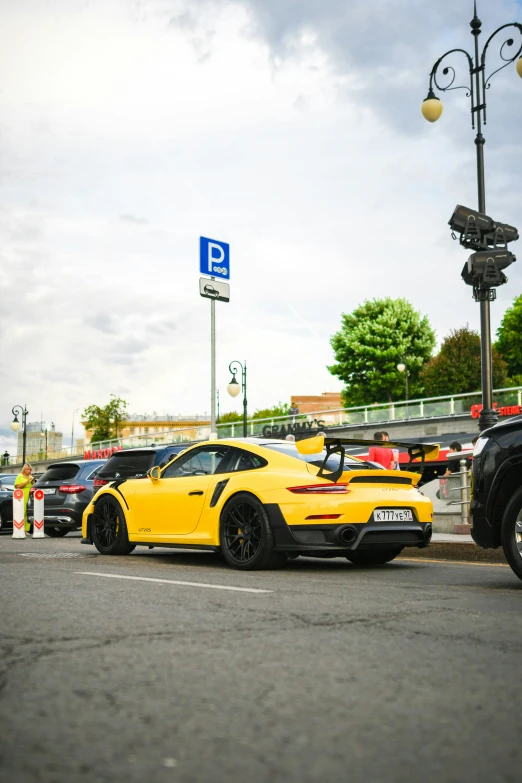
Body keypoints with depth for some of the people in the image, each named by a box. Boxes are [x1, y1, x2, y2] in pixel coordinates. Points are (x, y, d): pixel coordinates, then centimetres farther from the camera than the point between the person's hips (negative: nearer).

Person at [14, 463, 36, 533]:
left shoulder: (31, 476, 20)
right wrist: (27, 481, -12)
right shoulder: (20, 476, 6)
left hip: (30, 498, 4)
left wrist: (33, 482, 3)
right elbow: (18, 486, -8)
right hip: (22, 498, -4)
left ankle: (27, 529, -1)